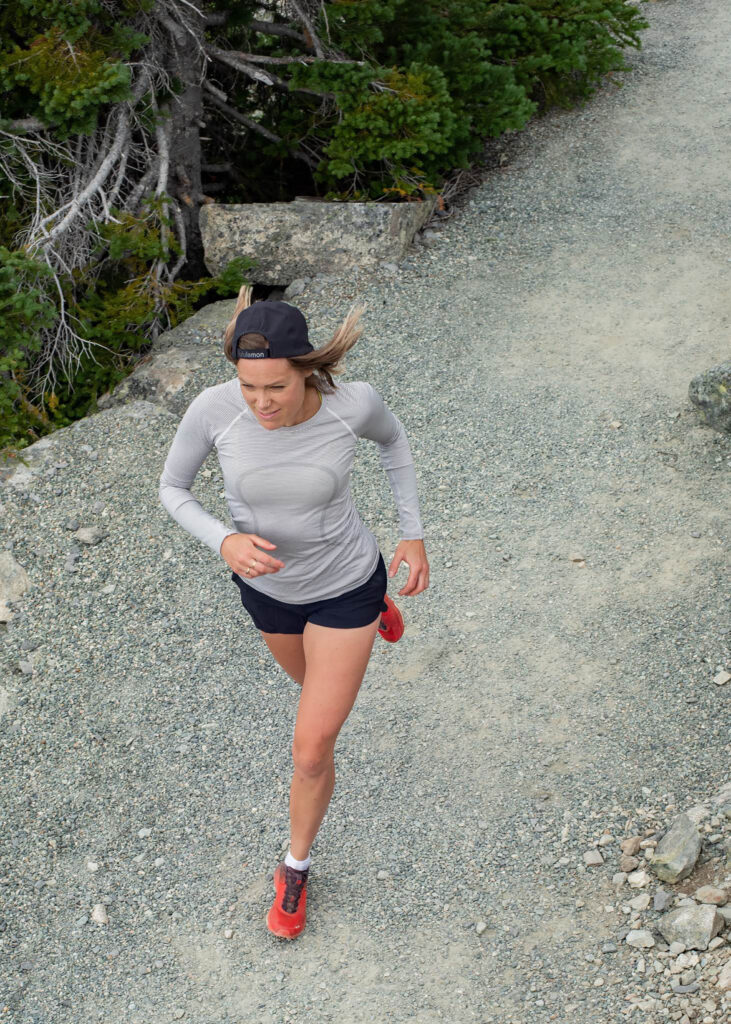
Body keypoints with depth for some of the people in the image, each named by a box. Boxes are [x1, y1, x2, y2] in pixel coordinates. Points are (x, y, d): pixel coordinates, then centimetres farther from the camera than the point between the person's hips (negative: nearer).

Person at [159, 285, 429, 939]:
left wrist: (413, 534, -5)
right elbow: (172, 488, -12)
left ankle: (297, 866, 33)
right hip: (268, 583, 3)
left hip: (345, 581, -3)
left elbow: (391, 436, -5)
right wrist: (224, 542, -32)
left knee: (311, 752, 0)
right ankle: (373, 614, 71)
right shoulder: (213, 408, -30)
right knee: (313, 680, 35)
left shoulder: (351, 402, -31)